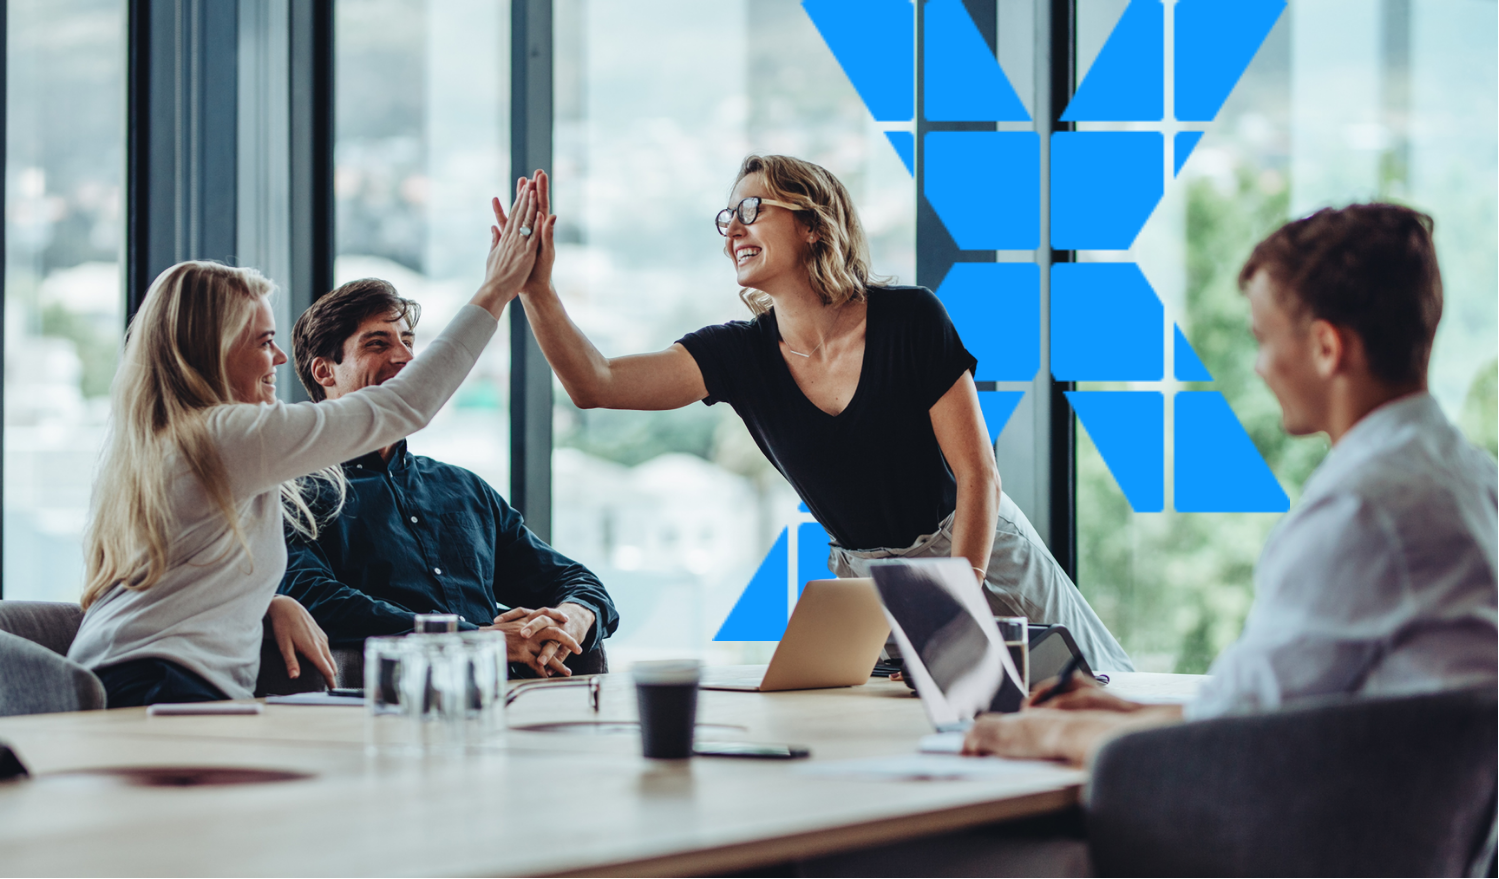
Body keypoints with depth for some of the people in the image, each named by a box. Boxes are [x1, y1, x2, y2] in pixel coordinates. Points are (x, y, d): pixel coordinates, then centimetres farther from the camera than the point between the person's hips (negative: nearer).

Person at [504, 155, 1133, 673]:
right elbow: (596, 385, -17)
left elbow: (977, 473, -15)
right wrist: (536, 290, -30)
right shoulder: (740, 354, -6)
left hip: (982, 559, -3)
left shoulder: (909, 320, -16)